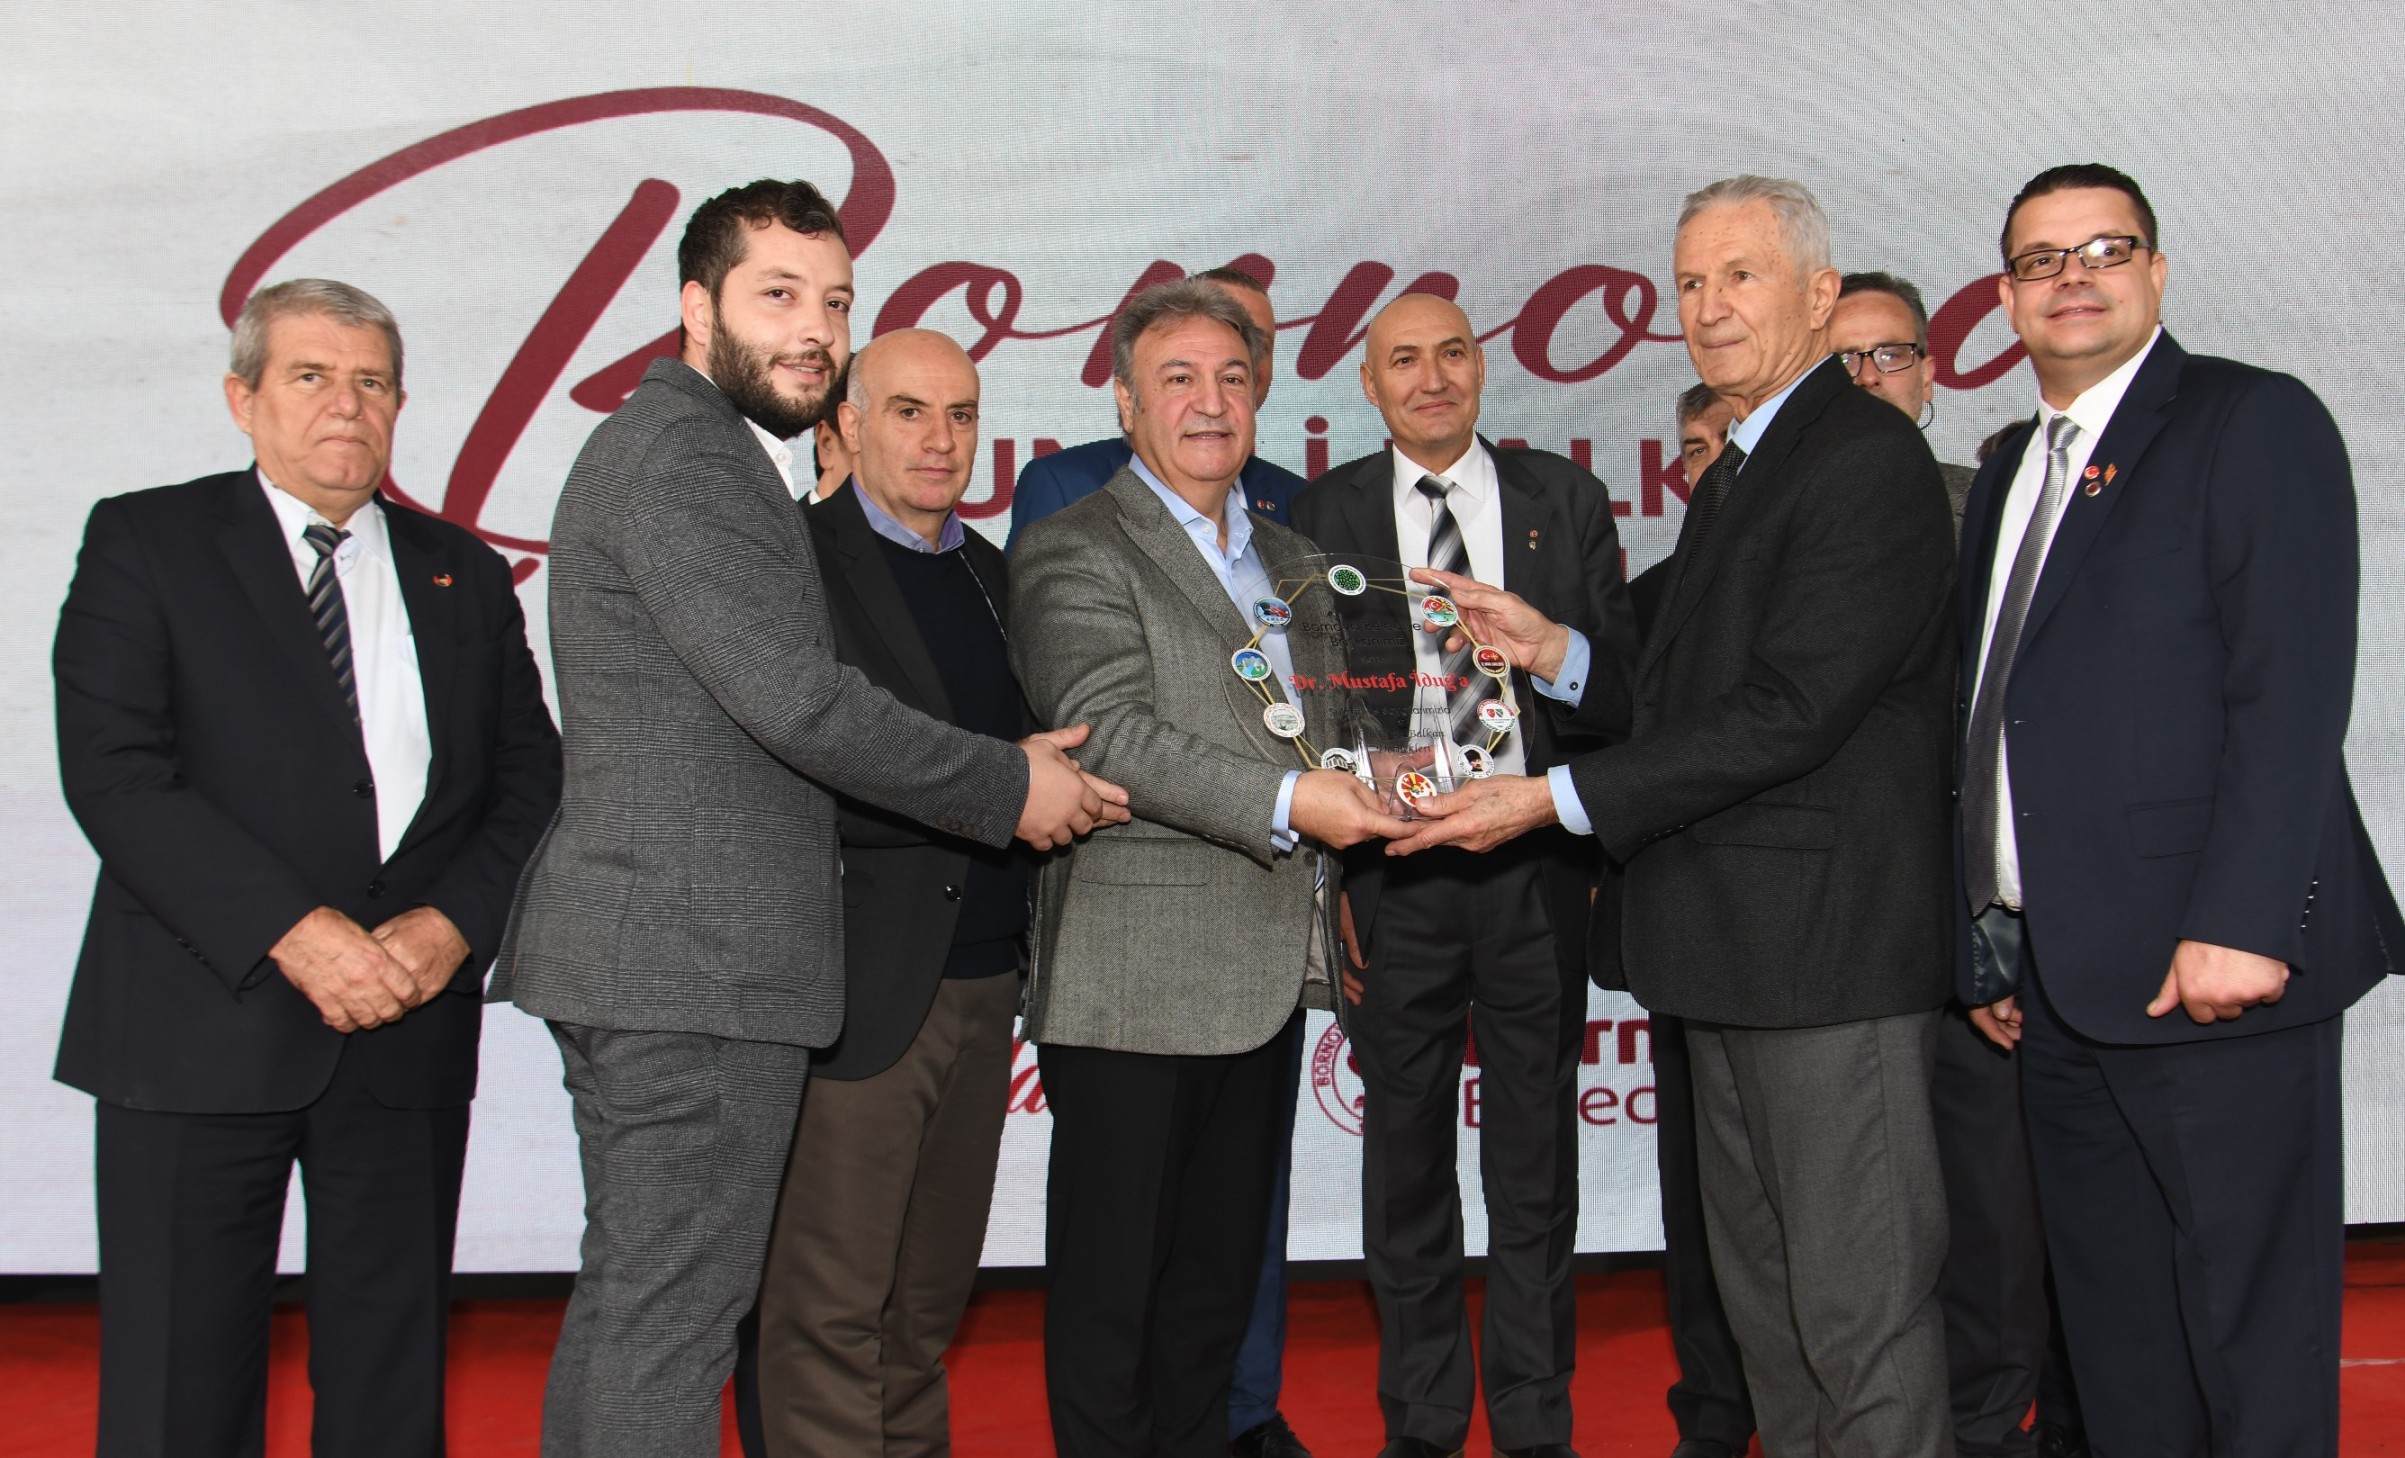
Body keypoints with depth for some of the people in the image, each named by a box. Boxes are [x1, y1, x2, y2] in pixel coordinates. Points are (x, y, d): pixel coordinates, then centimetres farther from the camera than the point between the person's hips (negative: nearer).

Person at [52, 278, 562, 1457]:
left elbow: (528, 779, 10)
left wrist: (453, 922, -8)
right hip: (204, 1027, -3)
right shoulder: (145, 542, 3)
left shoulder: (464, 575, 14)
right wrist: (292, 931, -17)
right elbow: (112, 771, -8)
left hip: (409, 1033, 3)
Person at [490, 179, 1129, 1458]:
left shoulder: (691, 449, 20)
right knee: (672, 1312, -4)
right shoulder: (681, 453, -13)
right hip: (697, 961, -11)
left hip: (644, 952, 11)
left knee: (623, 1296, 17)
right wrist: (1009, 788, -10)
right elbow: (795, 700, -22)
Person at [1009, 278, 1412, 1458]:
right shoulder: (1072, 553, -5)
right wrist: (1283, 804, -24)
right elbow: (1110, 734, -17)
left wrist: (1369, 776, 5)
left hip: (1262, 981, 7)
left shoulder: (1292, 561, 19)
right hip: (1132, 985, -7)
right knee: (1112, 1282, 3)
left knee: (1220, 1274, 16)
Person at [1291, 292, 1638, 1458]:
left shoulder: (1566, 499, 7)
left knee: (1536, 1155, 8)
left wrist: (1557, 652, -17)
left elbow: (1624, 675, 5)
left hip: (1536, 862, 0)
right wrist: (1329, 871, -3)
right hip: (1393, 870, 0)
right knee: (1406, 1154, 9)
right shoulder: (1325, 515, 5)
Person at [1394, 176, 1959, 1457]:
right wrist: (1554, 652, 5)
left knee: (1859, 1312, -1)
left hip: (1830, 946, -10)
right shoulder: (1732, 475, 19)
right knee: (1763, 1296, 18)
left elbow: (1790, 709, -21)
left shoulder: (1867, 459, -13)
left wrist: (1557, 799, -21)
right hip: (1736, 960, 10)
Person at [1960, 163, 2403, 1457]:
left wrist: (2240, 922, -21)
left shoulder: (2255, 423, -3)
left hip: (2206, 964, -7)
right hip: (2057, 977, 7)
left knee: (2252, 1326, 1)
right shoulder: (2008, 474, 19)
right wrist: (1989, 940, 13)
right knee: (2113, 1340, 13)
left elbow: (2295, 693, -13)